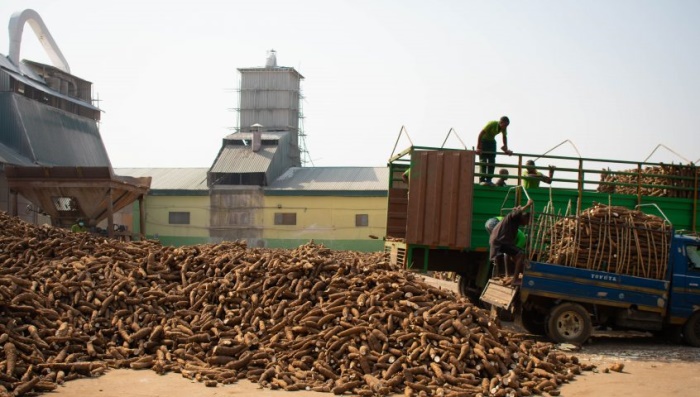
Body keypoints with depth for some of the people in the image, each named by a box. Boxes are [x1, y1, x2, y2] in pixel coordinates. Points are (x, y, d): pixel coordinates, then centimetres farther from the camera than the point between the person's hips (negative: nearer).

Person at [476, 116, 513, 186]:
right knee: (483, 161, -12)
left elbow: (504, 137, 7)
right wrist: (478, 147, -30)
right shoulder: (492, 124, -30)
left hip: (492, 141, 6)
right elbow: (481, 134, -28)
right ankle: (482, 180, -13)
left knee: (492, 162, -2)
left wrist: (506, 149, 3)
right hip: (483, 140, -6)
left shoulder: (504, 128, -11)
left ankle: (489, 180, -1)